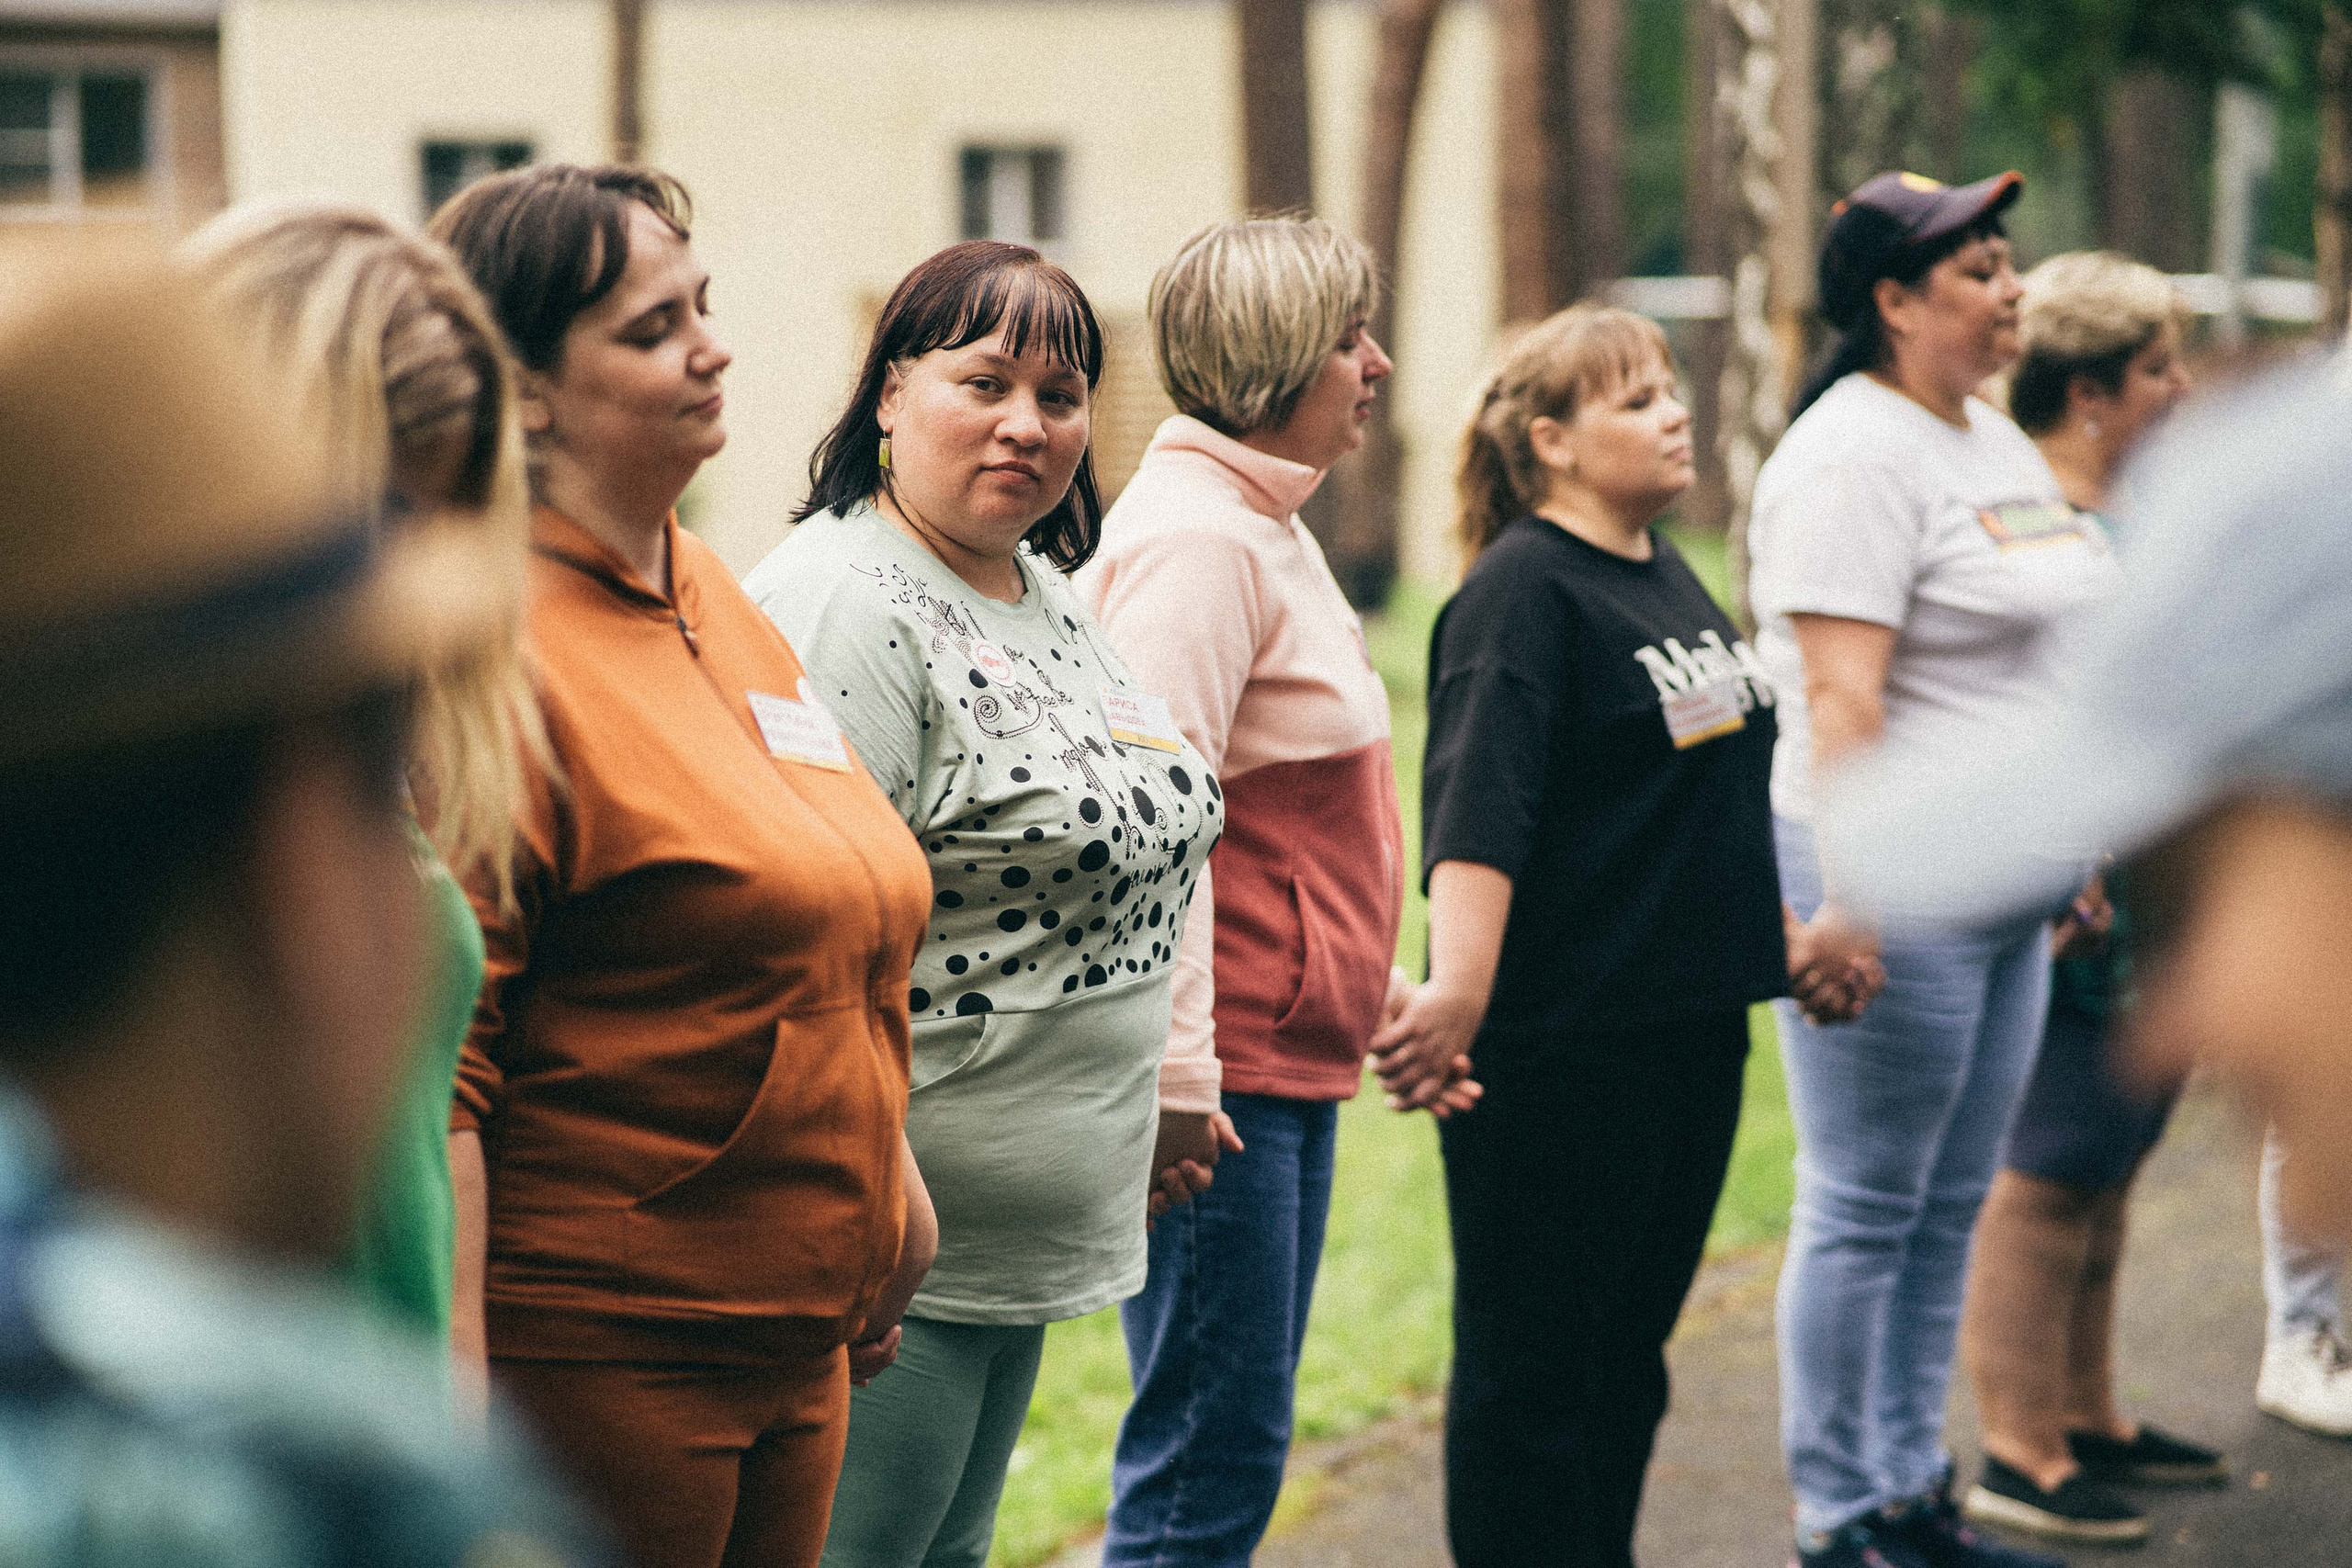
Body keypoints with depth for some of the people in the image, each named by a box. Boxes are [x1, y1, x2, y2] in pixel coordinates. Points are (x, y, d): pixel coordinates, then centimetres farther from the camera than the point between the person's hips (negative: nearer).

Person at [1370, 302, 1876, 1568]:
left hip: (1691, 1027, 9)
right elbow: (1477, 809, -26)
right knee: (1532, 1361, 0)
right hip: (1558, 1047, -9)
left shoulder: (1668, 578, 15)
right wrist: (1457, 987, -37)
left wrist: (1784, 935, 25)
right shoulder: (1521, 593, -13)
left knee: (1628, 1353, 16)